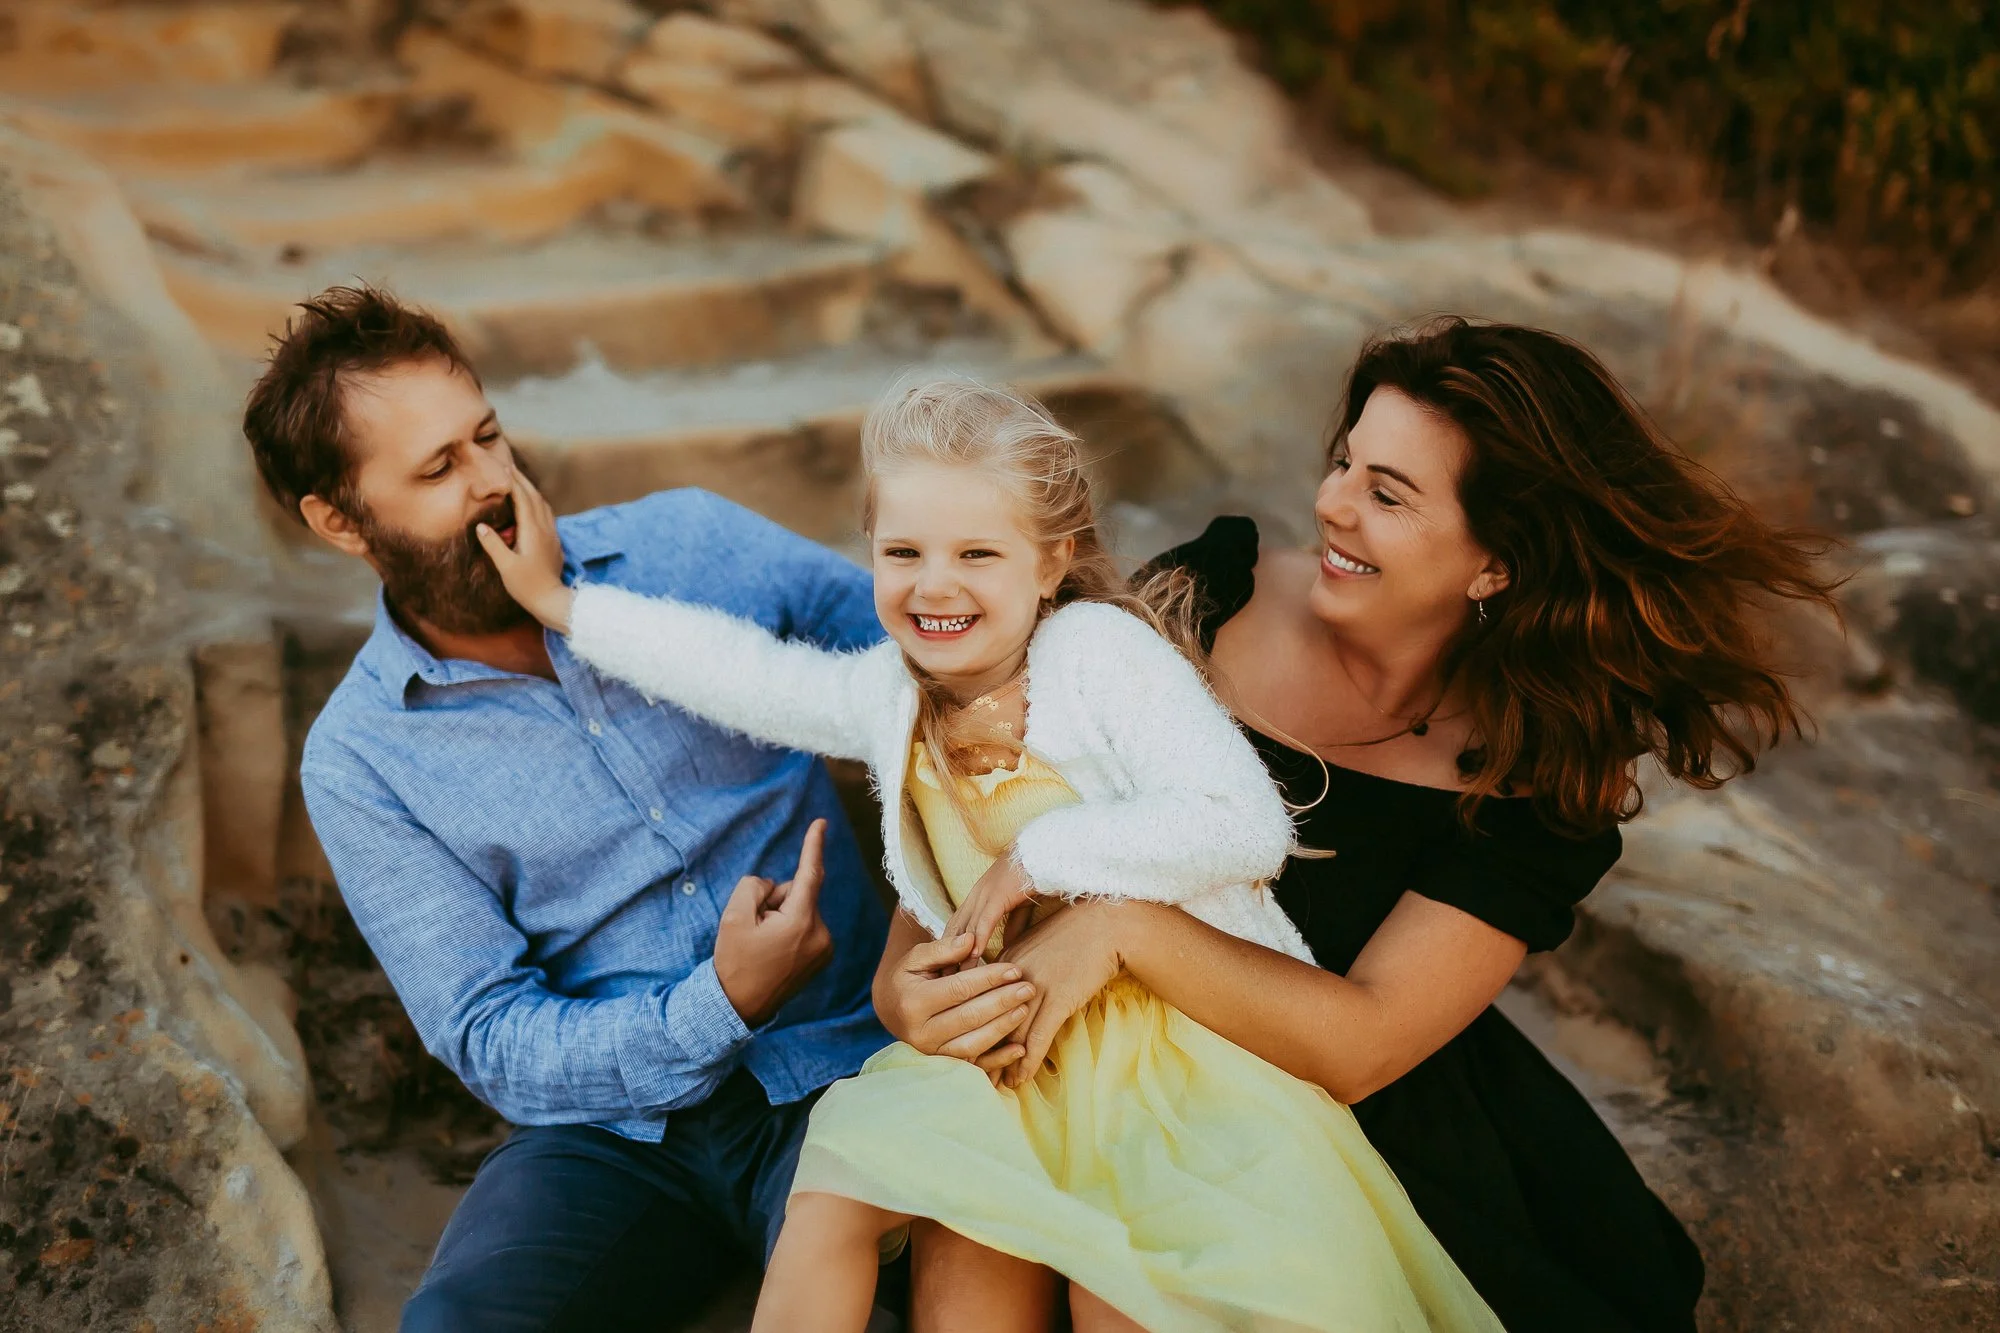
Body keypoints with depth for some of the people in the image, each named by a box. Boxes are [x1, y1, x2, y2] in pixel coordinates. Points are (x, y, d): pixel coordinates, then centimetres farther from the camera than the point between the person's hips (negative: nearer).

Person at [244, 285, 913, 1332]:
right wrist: (721, 1008, -20)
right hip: (613, 1125, 0)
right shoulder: (358, 761, -1)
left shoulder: (690, 544, 1)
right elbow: (494, 1047, -4)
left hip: (834, 1063, 0)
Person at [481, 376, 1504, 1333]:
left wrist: (1037, 855, -20)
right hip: (1012, 1036, 6)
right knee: (830, 1190, -9)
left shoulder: (1104, 652, -16)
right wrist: (559, 600, 19)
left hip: (1181, 1023, -5)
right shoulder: (887, 695, 3)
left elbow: (1245, 828, -24)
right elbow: (742, 671, 16)